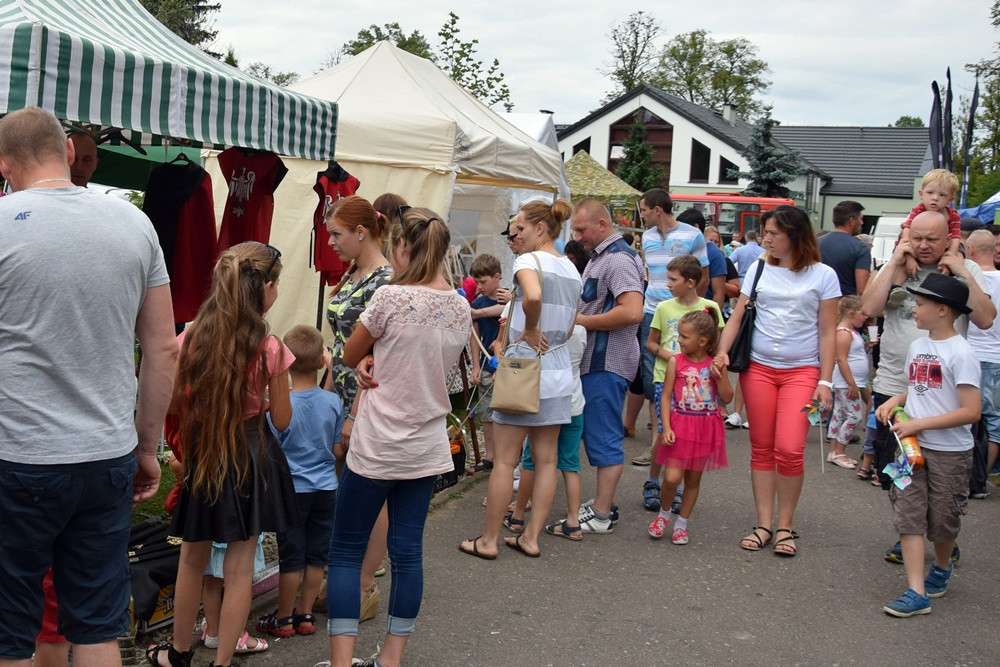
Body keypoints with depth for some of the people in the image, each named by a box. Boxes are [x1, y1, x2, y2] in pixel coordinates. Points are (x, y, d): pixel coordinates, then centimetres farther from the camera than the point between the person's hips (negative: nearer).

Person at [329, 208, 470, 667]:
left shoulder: (391, 298, -16)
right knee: (408, 552, 11)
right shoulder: (461, 309, 2)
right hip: (428, 448, 6)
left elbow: (350, 357, -2)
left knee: (346, 552, 6)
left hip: (377, 447, -5)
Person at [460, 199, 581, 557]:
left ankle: (488, 540, 9)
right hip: (560, 372, 7)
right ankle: (531, 537, 17)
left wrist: (530, 330, -18)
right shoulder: (572, 269, 12)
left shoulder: (528, 260, -11)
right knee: (546, 460, 10)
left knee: (504, 460, 1)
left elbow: (533, 296, -33)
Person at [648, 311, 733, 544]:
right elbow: (666, 396, -3)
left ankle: (681, 524, 25)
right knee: (672, 477, -10)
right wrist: (666, 427, -10)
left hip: (705, 429, 1)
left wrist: (720, 374, -15)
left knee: (693, 479, 10)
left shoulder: (715, 364, -1)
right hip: (679, 425, -1)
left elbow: (727, 398, -1)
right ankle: (663, 514, 18)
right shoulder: (676, 361, -3)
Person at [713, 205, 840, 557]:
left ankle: (785, 525, 5)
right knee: (761, 449, 5)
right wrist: (722, 351, -9)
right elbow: (737, 317, 7)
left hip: (802, 371, -3)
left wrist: (825, 382, -4)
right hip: (758, 368, 3)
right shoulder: (759, 270, 8)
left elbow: (827, 334, 1)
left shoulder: (822, 275, 1)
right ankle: (764, 524, 14)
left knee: (789, 449, -12)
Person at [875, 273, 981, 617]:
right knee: (908, 515, -2)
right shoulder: (916, 347, 6)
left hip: (950, 452, -6)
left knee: (942, 521, 10)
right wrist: (894, 401, 0)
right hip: (913, 446, 6)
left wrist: (918, 424, -21)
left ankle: (942, 568, 39)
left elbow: (971, 411, -21)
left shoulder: (960, 353, -16)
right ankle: (917, 593, 0)